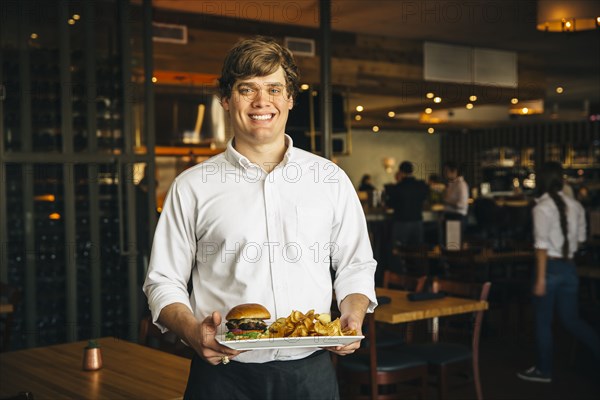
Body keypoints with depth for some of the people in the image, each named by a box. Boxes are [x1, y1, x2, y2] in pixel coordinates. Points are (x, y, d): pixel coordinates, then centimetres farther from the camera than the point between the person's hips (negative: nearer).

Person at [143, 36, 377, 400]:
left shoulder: (331, 179, 6)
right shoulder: (192, 187, 1)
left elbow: (356, 266, 12)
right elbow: (164, 282, 3)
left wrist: (353, 319, -6)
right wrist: (192, 331, -15)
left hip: (310, 371, 2)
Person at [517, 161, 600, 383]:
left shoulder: (542, 207, -14)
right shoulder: (575, 205, 5)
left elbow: (542, 246, -17)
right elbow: (580, 238, 15)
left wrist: (540, 279, -16)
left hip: (550, 267, -6)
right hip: (569, 268, 6)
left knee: (543, 321, 8)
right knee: (571, 319, 18)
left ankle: (543, 370, 17)